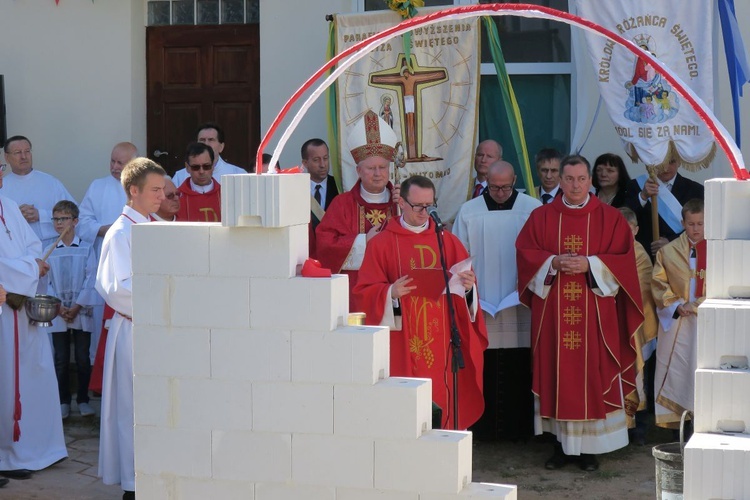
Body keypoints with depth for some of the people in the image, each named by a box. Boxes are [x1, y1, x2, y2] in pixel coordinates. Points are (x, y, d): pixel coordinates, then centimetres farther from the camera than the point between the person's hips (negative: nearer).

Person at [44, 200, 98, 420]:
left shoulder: (86, 249, 1)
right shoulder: (49, 252, 7)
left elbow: (91, 280, -3)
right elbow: (46, 282, 4)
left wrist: (77, 307, -10)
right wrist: (59, 308, -8)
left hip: (82, 312, -1)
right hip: (58, 314, 1)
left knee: (83, 358, 2)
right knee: (61, 359, 4)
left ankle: (83, 399, 12)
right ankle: (63, 401, 11)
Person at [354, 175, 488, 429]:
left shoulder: (448, 242, 11)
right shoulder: (381, 244, 2)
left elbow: (466, 283, 10)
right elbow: (366, 291, -3)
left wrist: (467, 287, -12)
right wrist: (391, 293, -21)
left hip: (441, 343, 3)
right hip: (402, 346, -2)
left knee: (444, 398, 2)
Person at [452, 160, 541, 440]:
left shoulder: (533, 209, 1)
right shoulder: (469, 211, 5)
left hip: (520, 301, -1)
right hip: (481, 302, 1)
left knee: (519, 366, 2)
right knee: (483, 367, 2)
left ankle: (518, 426, 12)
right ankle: (484, 425, 11)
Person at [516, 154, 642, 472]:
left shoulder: (609, 217, 4)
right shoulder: (541, 216, 8)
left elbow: (624, 258, -1)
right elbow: (524, 252, 4)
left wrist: (590, 264, -14)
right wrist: (554, 262, -12)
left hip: (594, 312, -1)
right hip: (552, 311, 1)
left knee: (592, 373, -2)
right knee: (556, 373, 2)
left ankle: (590, 447, 7)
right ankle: (561, 444, 11)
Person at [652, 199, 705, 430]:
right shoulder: (668, 251, 5)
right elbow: (658, 284, 3)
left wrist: (699, 303, -11)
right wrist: (676, 305, -11)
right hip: (676, 323, 1)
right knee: (676, 368, 2)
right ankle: (675, 417, 8)